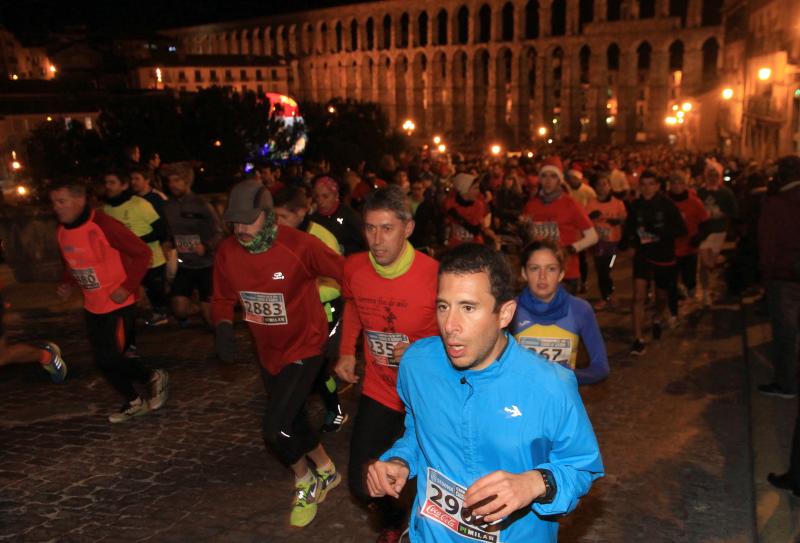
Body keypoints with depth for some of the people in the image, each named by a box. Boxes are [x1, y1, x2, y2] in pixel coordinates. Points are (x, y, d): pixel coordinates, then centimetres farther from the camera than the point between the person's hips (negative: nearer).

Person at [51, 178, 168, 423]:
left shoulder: (103, 225, -22)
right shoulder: (61, 231, 2)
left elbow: (143, 253, -20)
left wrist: (128, 287, -23)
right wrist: (67, 283, 0)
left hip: (118, 304, -8)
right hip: (92, 307, 8)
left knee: (109, 359, -8)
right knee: (104, 360, 11)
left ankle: (154, 377, 18)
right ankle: (134, 403, 30)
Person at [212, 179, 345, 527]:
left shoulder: (299, 246, -26)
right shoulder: (227, 252, -11)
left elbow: (346, 273, -18)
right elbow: (222, 298, 3)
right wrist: (223, 326, -17)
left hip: (304, 347, -6)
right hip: (268, 351, 6)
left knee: (275, 429, -14)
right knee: (292, 421, 20)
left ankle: (305, 481, 19)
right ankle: (326, 472, 48)